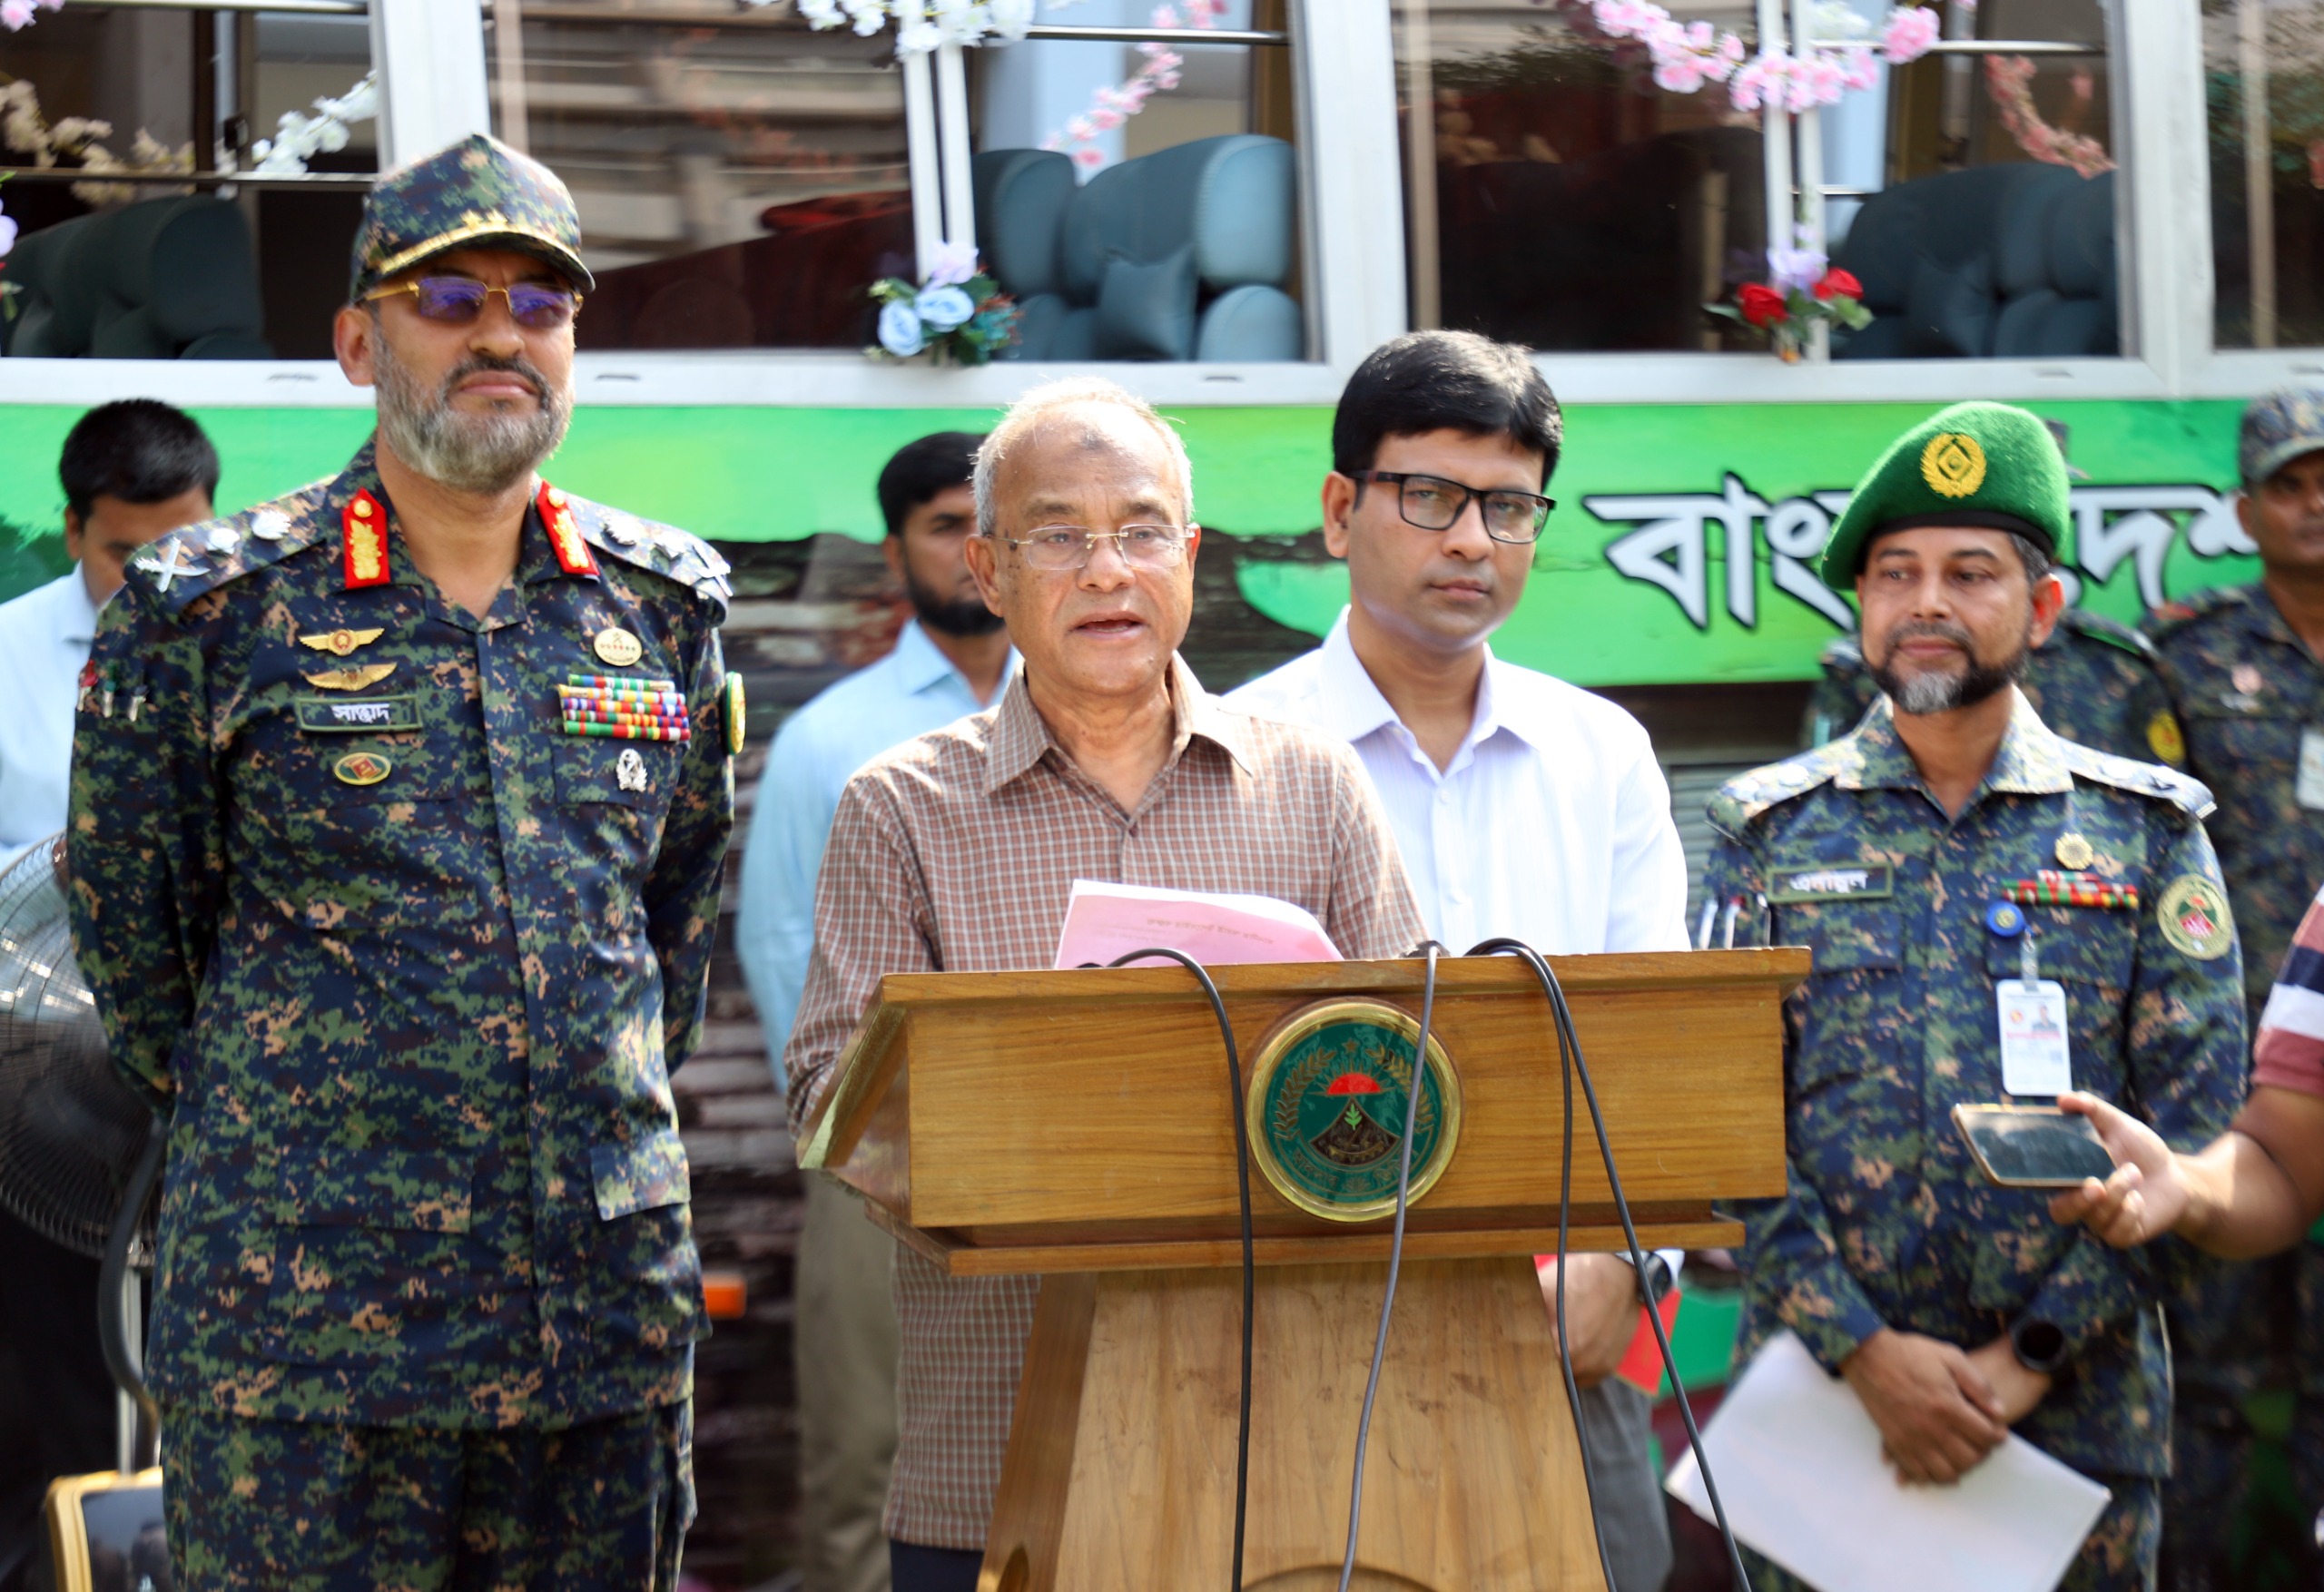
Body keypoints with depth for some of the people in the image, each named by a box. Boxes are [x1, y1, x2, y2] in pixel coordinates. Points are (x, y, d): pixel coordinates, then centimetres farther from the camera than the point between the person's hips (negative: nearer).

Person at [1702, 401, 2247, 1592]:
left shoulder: (2148, 830, 5)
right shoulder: (1766, 832, 6)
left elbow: (2192, 1127, -2)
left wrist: (2031, 1357, -11)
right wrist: (1865, 1350, -13)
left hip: (2079, 1404, 0)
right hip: (1823, 1394, 0)